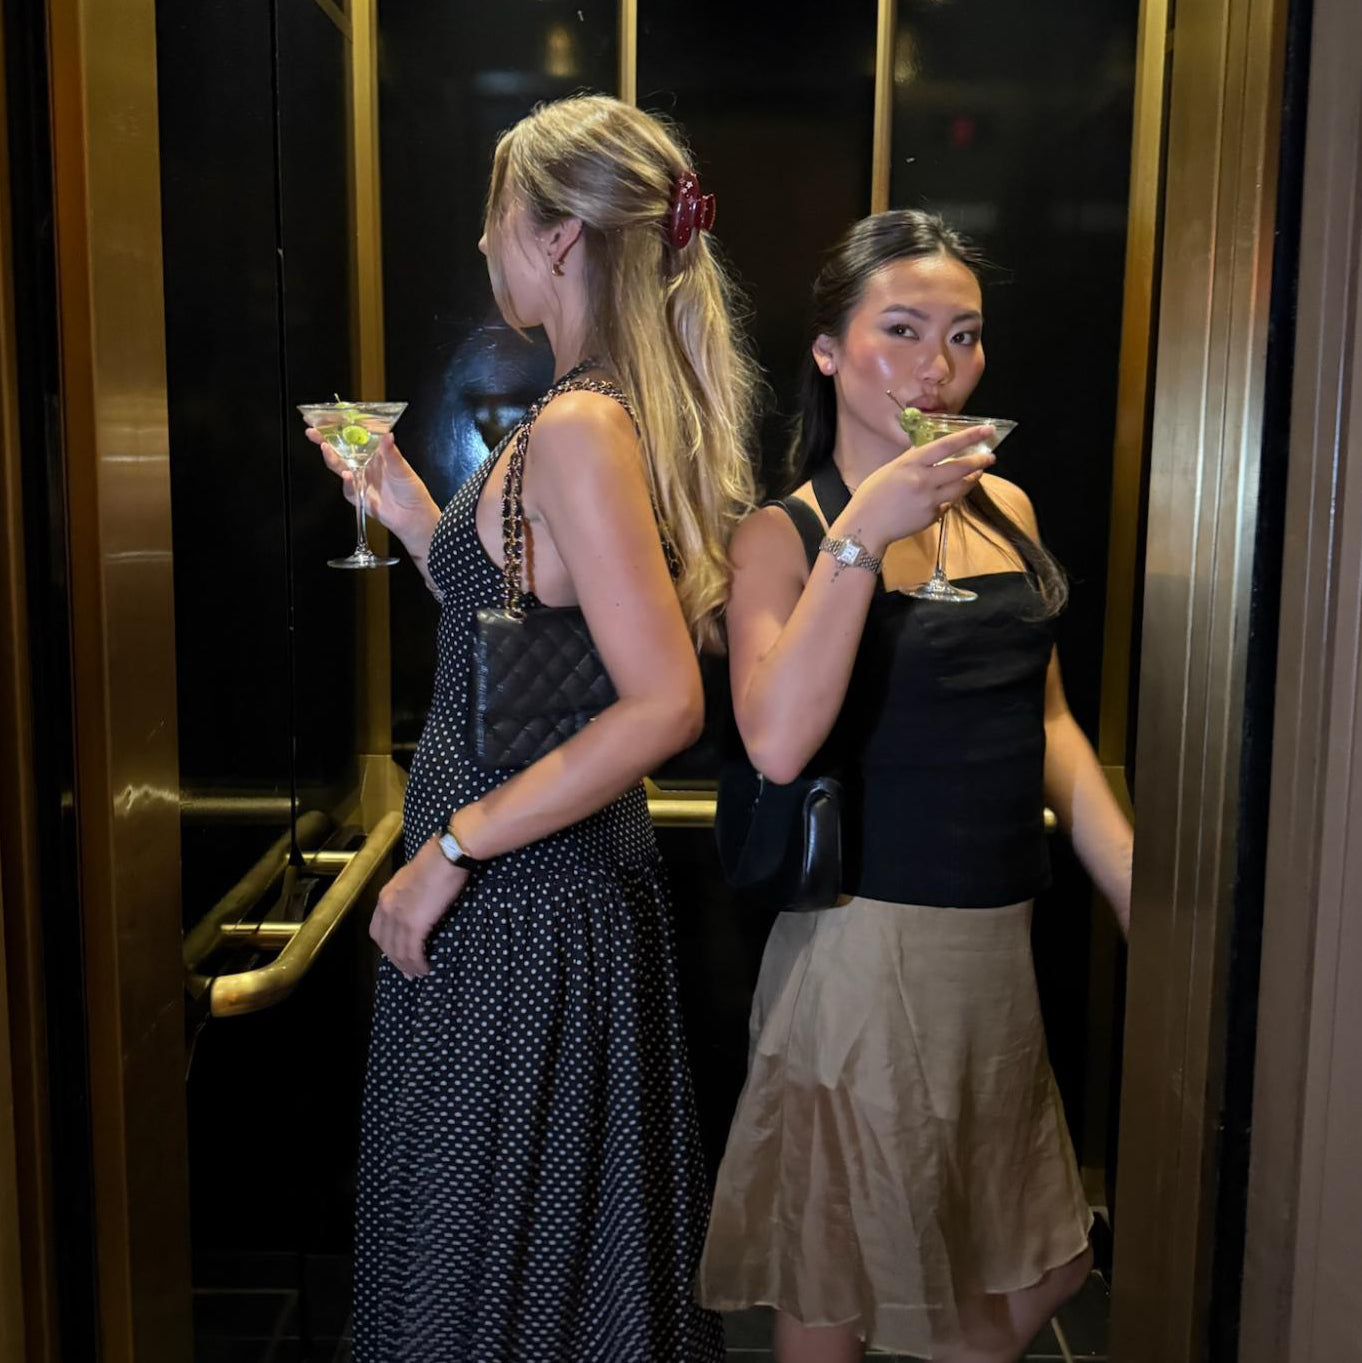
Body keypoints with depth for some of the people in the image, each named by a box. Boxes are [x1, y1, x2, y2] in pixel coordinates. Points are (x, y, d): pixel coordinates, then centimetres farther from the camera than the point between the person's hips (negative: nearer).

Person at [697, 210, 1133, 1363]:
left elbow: (1047, 720, 13)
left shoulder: (1005, 508, 7)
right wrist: (863, 535, -25)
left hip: (1001, 942, 6)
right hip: (869, 938, -6)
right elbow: (776, 743, -24)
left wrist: (1144, 897, 6)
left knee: (1038, 1269, 21)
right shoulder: (784, 533, -9)